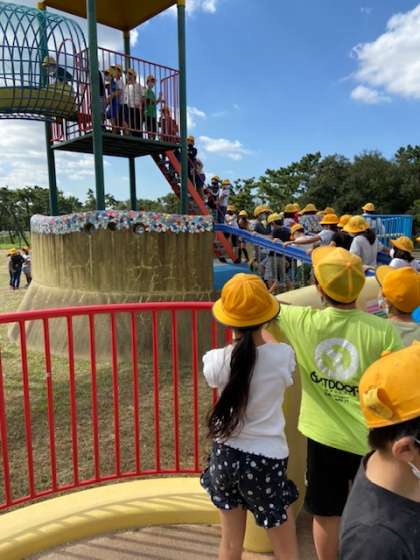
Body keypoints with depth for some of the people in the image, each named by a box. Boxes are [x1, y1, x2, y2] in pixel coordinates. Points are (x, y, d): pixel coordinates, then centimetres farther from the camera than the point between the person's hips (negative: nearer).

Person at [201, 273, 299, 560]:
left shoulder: (216, 361, -16)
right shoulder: (284, 355, -18)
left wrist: (238, 336, 13)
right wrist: (261, 330, 11)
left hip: (226, 457, 2)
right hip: (266, 461, -2)